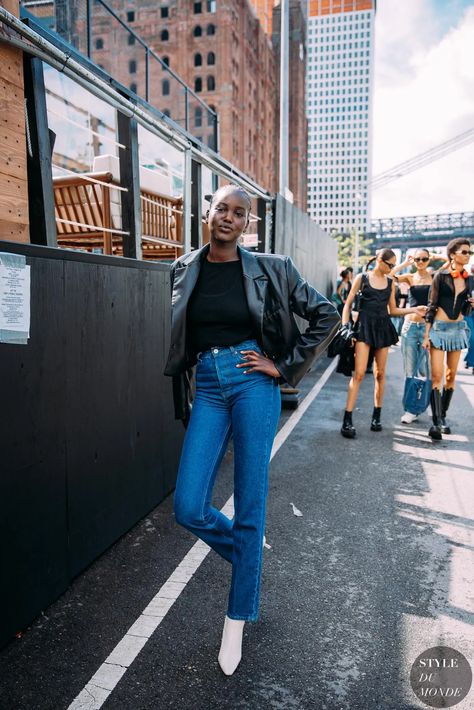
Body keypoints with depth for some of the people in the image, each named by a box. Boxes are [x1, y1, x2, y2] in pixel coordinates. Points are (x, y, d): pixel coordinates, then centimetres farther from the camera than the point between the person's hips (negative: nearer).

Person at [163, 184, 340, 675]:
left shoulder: (269, 270, -1)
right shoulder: (184, 270, 7)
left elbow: (326, 315, 4)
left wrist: (286, 367, -2)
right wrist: (180, 394, 13)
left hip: (253, 382, -3)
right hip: (207, 389, 3)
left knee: (249, 509, 2)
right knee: (189, 509, -3)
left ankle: (237, 620, 23)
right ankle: (249, 551, 31)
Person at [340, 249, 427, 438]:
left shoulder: (390, 282, 13)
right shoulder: (362, 278, 2)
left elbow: (393, 310, 17)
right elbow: (348, 304, 2)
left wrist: (414, 310, 5)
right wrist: (345, 327, -7)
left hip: (383, 327, 4)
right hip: (364, 326, -4)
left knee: (380, 374, 6)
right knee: (359, 373, -12)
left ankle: (377, 416, 18)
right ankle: (347, 420, -10)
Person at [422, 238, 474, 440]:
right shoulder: (441, 276, -4)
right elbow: (431, 306, -5)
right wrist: (426, 335, -9)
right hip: (439, 328, -5)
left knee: (451, 376, 8)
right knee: (437, 375, -11)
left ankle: (442, 417, 20)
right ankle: (437, 422, -13)